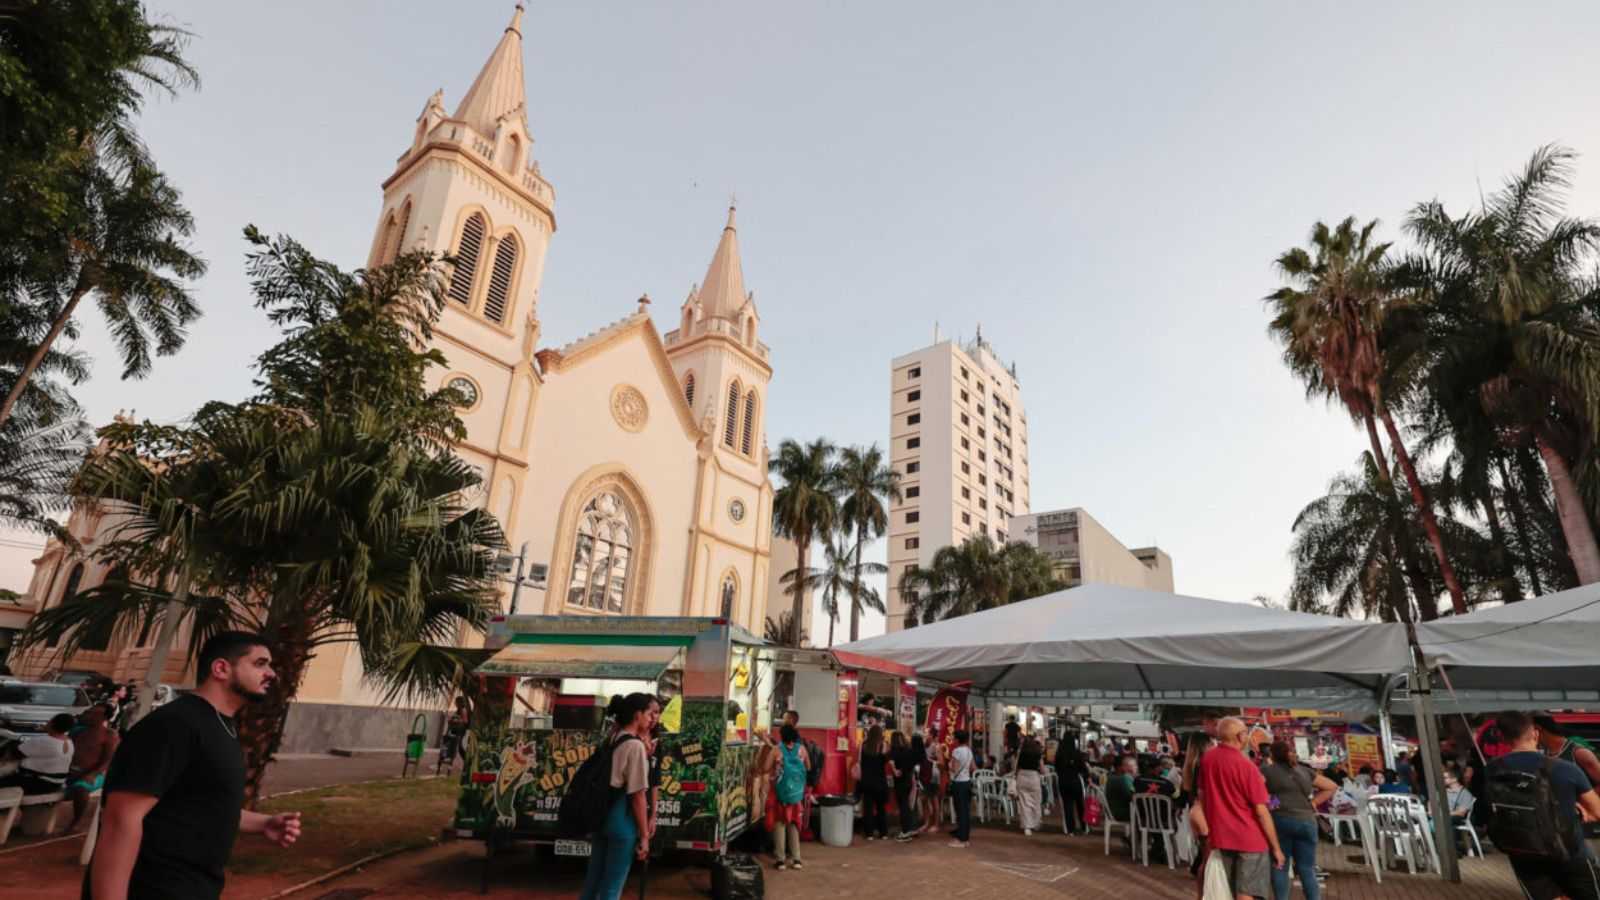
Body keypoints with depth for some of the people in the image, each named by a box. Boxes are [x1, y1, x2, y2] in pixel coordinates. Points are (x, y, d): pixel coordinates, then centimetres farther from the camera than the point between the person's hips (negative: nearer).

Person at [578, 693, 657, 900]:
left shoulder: (613, 739, 7)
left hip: (603, 816, 8)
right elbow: (638, 796, -16)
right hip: (623, 820, -8)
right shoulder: (636, 745, -16)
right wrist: (644, 835, -10)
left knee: (591, 883, 16)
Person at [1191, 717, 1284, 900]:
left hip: (1219, 838, 5)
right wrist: (1276, 847, -4)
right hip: (1250, 839, -5)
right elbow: (1261, 812, -15)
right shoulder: (1246, 766, -18)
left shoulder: (1207, 759, 0)